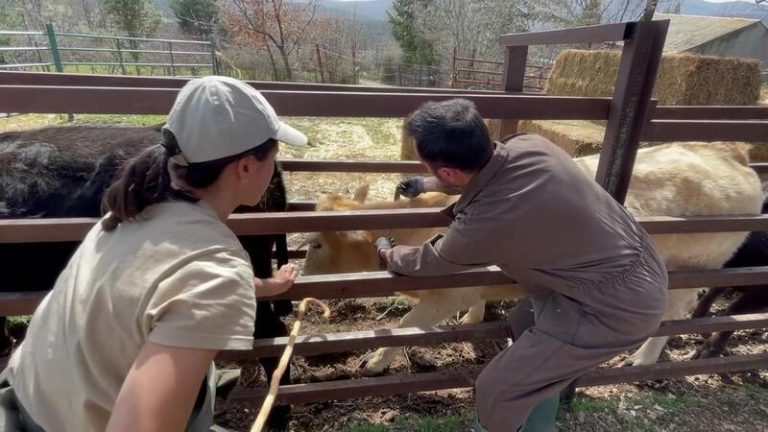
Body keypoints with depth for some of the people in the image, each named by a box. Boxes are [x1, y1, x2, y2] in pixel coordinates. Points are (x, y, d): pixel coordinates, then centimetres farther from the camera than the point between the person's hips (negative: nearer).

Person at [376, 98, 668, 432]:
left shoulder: (483, 225, -29)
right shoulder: (529, 145, -9)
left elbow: (430, 262, -6)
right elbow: (481, 174, 16)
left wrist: (387, 255, 15)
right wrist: (425, 185, 25)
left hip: (618, 305, -9)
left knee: (496, 390, -1)